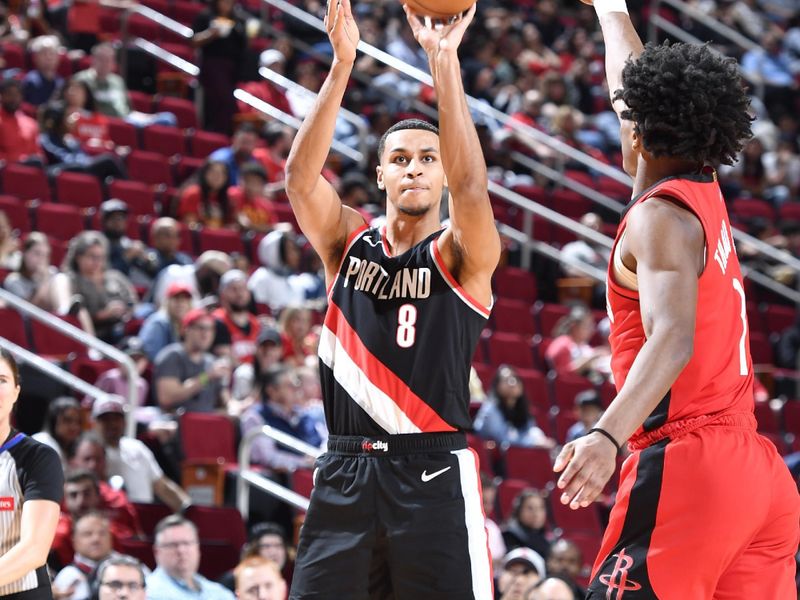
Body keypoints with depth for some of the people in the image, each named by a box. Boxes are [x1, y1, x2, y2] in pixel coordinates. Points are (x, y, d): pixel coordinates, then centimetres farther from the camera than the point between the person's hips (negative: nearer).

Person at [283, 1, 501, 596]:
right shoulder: (348, 241, 10)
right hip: (345, 472, 3)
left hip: (434, 474, -3)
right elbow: (300, 177, -7)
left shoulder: (462, 254, 1)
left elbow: (469, 186, -19)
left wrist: (445, 62, -24)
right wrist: (341, 65, -19)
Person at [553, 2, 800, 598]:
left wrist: (609, 435, -39)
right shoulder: (705, 194, 16)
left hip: (686, 465, -9)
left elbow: (673, 338, -25)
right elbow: (646, 90, 35)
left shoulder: (661, 215, -8)